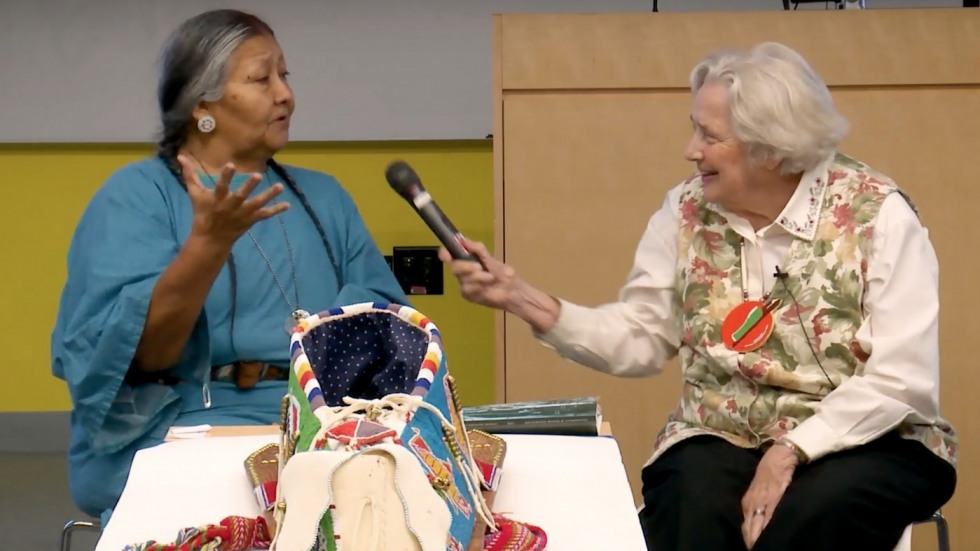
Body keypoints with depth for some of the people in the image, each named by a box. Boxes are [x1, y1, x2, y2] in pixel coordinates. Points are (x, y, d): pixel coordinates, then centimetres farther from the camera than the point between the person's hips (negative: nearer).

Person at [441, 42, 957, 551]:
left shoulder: (877, 214, -11)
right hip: (722, 440, 2)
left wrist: (791, 452, -24)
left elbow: (901, 379, -15)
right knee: (689, 507, -31)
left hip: (865, 441, -2)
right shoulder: (687, 211, 2)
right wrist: (521, 298, -9)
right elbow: (638, 337, 3)